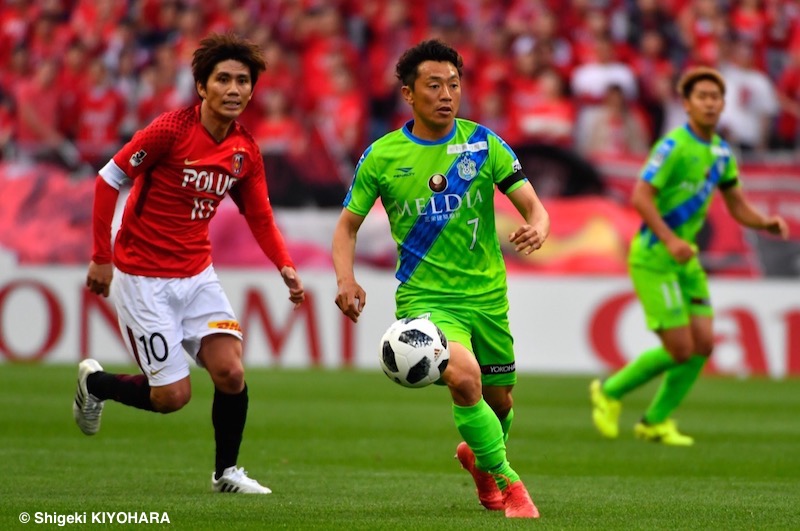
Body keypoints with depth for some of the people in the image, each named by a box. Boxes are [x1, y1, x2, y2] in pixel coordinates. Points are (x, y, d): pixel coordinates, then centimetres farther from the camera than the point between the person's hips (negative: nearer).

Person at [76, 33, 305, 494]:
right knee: (172, 396, -6)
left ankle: (227, 472, 10)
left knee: (231, 372, -11)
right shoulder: (171, 130, -17)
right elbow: (109, 180, -11)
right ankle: (94, 383, 23)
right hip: (143, 278, -5)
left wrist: (286, 267, -9)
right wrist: (102, 258, -11)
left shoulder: (245, 151, 1)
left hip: (197, 274, 5)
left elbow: (261, 219, 9)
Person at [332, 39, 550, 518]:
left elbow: (532, 204, -1)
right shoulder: (382, 156, -3)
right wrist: (346, 279, -12)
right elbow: (347, 226, 5)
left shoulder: (482, 143, 0)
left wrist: (537, 227, -26)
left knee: (499, 402, 13)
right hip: (425, 295, -3)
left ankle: (478, 456, 49)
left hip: (486, 294, 3)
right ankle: (508, 485, -14)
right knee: (464, 376, -29)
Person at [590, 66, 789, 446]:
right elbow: (641, 196, -22)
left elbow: (738, 206, 17)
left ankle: (656, 421, 15)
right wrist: (669, 239, -31)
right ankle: (610, 392, 13)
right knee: (680, 349, -10)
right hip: (653, 258, -8)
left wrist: (767, 223, -3)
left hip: (686, 258, 8)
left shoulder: (720, 151, 10)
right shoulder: (674, 145, -16)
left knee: (703, 343, 0)